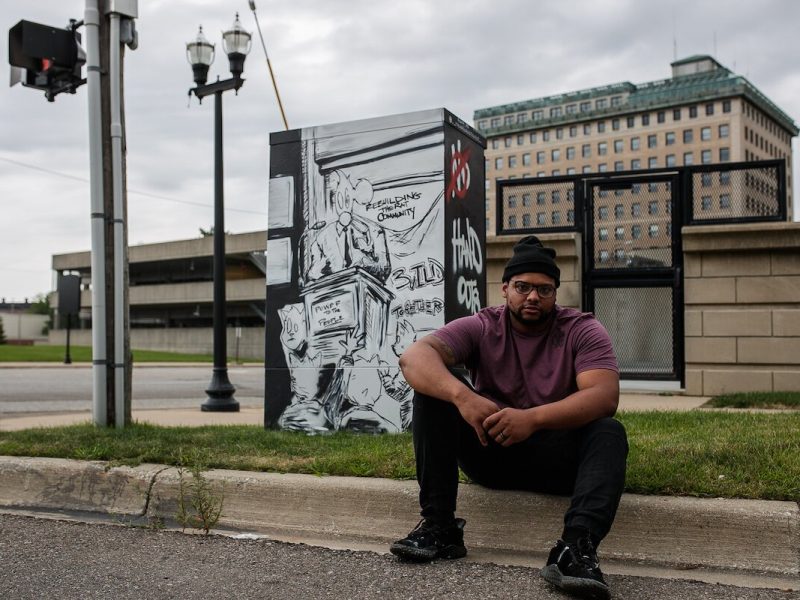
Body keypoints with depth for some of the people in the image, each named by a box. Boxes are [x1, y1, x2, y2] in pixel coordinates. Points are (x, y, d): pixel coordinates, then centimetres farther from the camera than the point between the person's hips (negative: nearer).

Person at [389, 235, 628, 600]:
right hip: (490, 451, 1)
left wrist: (534, 418, -39)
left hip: (556, 456, -1)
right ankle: (439, 526, -26)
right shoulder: (481, 327, -4)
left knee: (609, 433, -29)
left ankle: (577, 546, -48)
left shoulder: (583, 331, -6)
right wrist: (462, 396, -42)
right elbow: (414, 356, -21)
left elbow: (605, 397, -23)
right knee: (435, 387, -19)